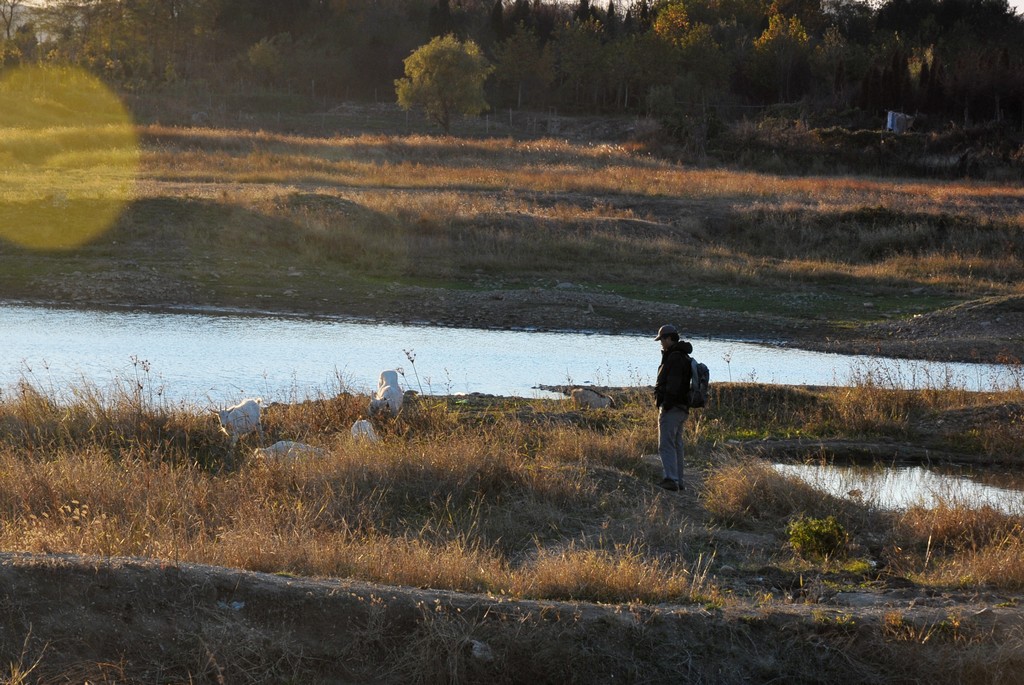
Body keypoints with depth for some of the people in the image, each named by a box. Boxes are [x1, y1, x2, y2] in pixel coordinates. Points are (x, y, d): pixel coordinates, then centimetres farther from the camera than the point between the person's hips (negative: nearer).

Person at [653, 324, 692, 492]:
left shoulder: (675, 357, -15)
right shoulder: (683, 357, 19)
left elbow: (673, 384, -22)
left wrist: (665, 404, -22)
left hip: (671, 408, -11)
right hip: (682, 409, 11)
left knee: (666, 445, -15)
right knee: (676, 445, 16)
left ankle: (671, 479, -25)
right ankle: (678, 480, 21)